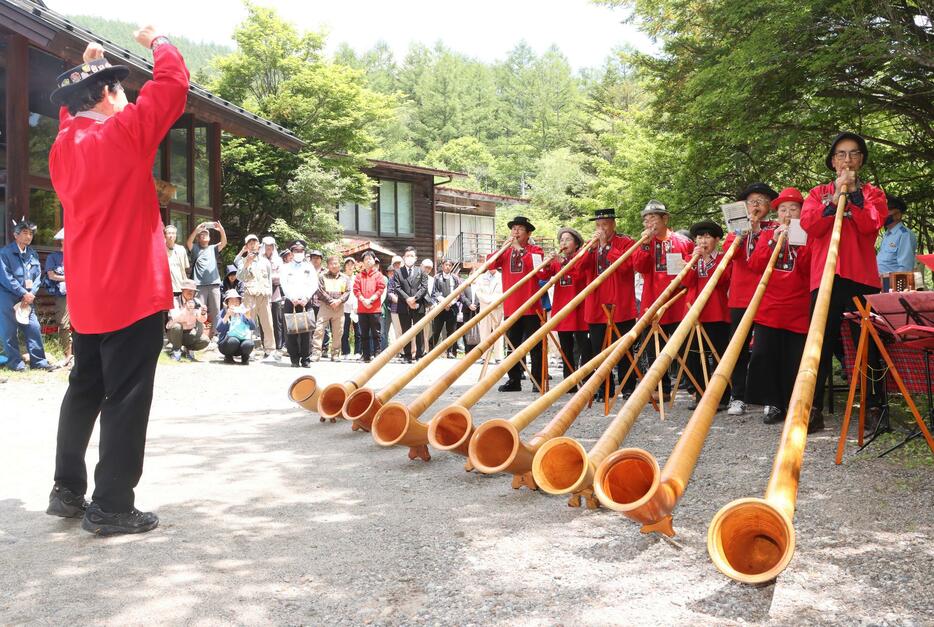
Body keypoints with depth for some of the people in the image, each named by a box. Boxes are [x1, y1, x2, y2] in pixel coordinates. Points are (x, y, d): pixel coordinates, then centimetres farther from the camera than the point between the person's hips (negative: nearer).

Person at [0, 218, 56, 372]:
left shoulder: (33, 254, 10)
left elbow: (38, 276, 9)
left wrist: (31, 293, -6)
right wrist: (23, 293, -15)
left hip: (27, 299, 5)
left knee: (34, 328, 2)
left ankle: (38, 361, 7)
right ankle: (15, 362, 9)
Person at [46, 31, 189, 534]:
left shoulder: (62, 146, 10)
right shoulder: (123, 133, -10)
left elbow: (71, 115, 34)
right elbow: (173, 82, -6)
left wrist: (83, 69, 31)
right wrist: (157, 42, 12)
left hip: (85, 297, 8)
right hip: (133, 292, -8)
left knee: (84, 392, 18)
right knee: (125, 401, -2)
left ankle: (67, 491, 25)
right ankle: (111, 507, 2)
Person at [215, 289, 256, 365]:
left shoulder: (243, 312, 6)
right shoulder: (223, 313, 1)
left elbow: (253, 328, -5)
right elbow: (218, 329, -16)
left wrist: (248, 316, -21)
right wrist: (227, 315, -25)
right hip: (226, 343, -1)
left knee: (248, 344, -32)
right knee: (233, 341, -35)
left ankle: (245, 357, 2)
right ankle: (228, 357, -2)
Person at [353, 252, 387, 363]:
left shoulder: (378, 275, 6)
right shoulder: (359, 275, 13)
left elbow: (381, 289, -3)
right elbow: (356, 289, 5)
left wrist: (370, 300, -12)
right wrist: (363, 300, -10)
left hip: (374, 308, -3)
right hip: (362, 308, 3)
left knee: (376, 333, -3)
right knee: (364, 334, 5)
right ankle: (366, 356, 9)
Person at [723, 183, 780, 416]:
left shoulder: (774, 228, 7)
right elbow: (729, 251, -4)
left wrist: (757, 230, -11)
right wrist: (743, 231, -13)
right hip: (740, 296, 2)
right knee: (739, 347, 2)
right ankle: (737, 398, 7)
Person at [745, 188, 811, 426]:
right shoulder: (767, 235, 15)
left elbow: (810, 270, -6)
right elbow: (754, 265, 0)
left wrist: (798, 243, -14)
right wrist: (774, 242, -10)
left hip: (798, 311, -2)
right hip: (768, 308, 2)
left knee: (795, 361, -2)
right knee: (763, 356, -5)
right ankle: (772, 404, 5)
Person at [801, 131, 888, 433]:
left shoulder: (872, 193, 13)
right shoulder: (818, 193, 16)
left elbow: (871, 225, -6)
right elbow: (809, 225, -3)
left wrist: (853, 192, -10)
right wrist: (836, 197, -8)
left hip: (861, 276, 0)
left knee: (868, 345, -1)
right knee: (819, 346, -1)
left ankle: (875, 408, 5)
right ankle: (814, 410, 3)